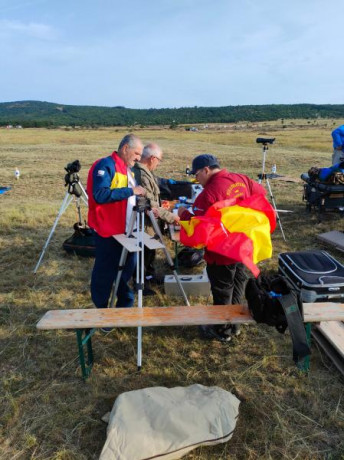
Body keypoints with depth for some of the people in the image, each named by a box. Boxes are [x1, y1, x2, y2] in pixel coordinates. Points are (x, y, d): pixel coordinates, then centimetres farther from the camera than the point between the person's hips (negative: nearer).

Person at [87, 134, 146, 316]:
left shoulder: (127, 169, 13)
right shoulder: (105, 165, -14)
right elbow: (100, 195, -28)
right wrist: (131, 191, -25)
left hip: (126, 231, 9)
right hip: (108, 232, -8)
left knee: (127, 269, 17)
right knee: (105, 273, 5)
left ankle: (125, 305, 34)